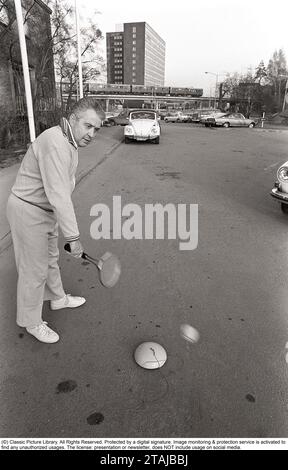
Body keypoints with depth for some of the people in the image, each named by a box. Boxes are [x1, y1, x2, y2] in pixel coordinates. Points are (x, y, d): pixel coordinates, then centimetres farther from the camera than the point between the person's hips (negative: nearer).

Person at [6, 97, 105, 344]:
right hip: (29, 212, -10)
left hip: (45, 210, 10)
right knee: (34, 270, 4)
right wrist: (73, 237, -30)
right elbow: (58, 196, -32)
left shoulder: (70, 142, 6)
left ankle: (58, 298, 47)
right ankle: (31, 322, 25)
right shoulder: (55, 143, -28)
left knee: (50, 258, 25)